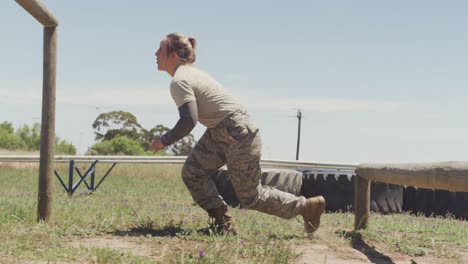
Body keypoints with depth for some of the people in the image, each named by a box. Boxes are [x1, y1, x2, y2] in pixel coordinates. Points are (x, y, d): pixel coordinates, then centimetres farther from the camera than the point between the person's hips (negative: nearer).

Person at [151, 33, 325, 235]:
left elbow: (188, 121, -28)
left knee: (250, 197, 2)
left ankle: (308, 206, 16)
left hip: (239, 135, -10)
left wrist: (164, 141, -15)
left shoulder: (179, 81, -20)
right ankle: (223, 223, 4)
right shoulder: (190, 73, 10)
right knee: (192, 172, 1)